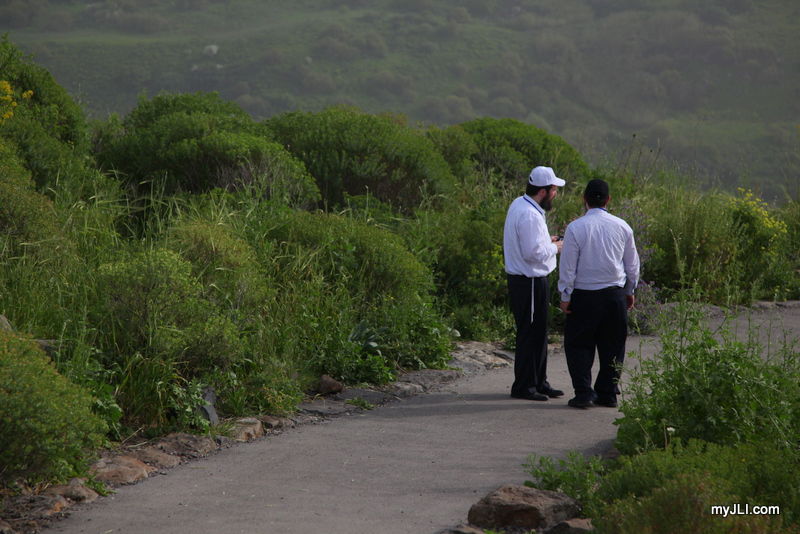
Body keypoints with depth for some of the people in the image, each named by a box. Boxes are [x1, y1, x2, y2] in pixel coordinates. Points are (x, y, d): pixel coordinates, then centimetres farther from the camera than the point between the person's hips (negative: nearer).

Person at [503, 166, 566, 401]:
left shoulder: (519, 205, 12)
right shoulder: (529, 215, -22)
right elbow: (533, 252, -25)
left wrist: (547, 241, 12)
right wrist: (555, 247, -9)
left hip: (531, 281, 11)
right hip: (529, 282, -11)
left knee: (538, 333, 16)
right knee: (530, 334, -5)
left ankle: (539, 383, 24)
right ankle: (523, 386, 1)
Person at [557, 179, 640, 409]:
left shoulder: (576, 228, -10)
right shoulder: (622, 227, 1)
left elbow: (568, 266, -7)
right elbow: (632, 264, 11)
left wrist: (565, 297, 1)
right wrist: (630, 291, 24)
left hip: (584, 295, -3)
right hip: (615, 293, 3)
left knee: (578, 345, 7)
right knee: (612, 345, 13)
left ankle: (583, 393, -1)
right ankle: (608, 394, 15)